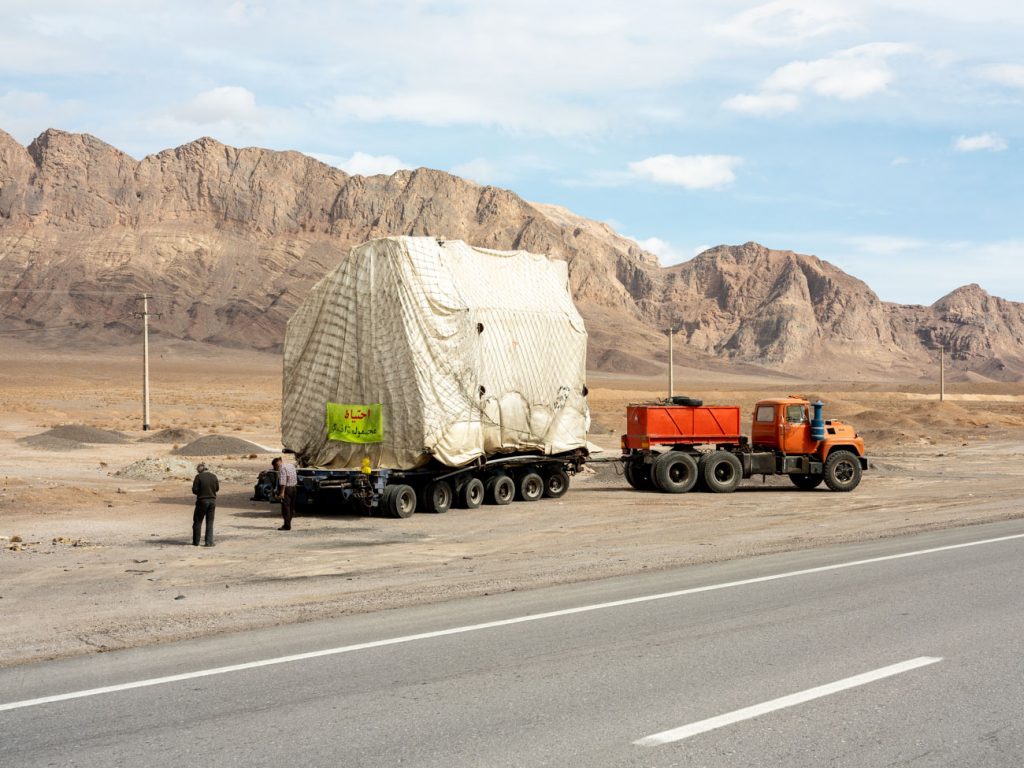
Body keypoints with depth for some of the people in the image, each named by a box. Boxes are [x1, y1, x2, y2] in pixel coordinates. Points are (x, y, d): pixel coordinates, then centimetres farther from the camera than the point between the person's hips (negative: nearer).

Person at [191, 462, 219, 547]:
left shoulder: (199, 477, -11)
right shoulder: (213, 476, 1)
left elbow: (195, 490, -12)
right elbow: (217, 488, 11)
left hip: (202, 501, -4)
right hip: (212, 501, 4)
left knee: (197, 521, 10)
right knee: (210, 522, 10)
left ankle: (196, 542, 14)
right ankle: (209, 542, 5)